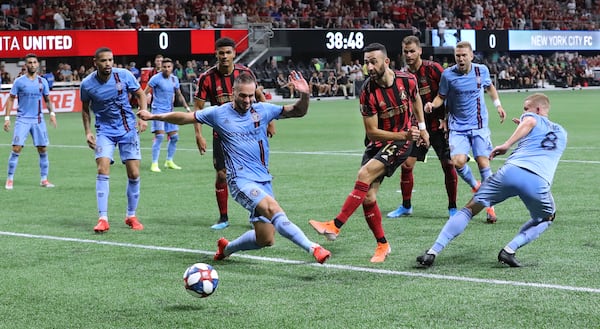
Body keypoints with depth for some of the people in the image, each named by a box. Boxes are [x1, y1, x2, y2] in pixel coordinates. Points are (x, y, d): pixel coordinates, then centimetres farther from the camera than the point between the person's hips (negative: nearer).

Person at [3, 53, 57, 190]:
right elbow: (10, 99, 2)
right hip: (22, 119, -3)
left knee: (43, 149, 1)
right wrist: (7, 118, -5)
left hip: (38, 120, 3)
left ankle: (44, 179, 12)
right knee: (16, 148, -10)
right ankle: (9, 179, 0)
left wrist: (52, 113, -2)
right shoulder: (19, 81, -2)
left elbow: (48, 100, 14)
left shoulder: (42, 81, 7)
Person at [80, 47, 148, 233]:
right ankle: (103, 219, -14)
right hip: (104, 131, -1)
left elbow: (140, 94, 4)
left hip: (128, 129, 1)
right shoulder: (87, 84, -10)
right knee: (103, 171, -17)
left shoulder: (124, 75, -11)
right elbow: (85, 108, 8)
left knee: (134, 174, -3)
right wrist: (88, 132, -1)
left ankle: (131, 216, 15)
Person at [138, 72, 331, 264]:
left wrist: (304, 95, -9)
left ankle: (227, 248, 31)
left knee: (265, 240, 4)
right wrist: (153, 116, 13)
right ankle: (312, 248, -39)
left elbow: (298, 111, 11)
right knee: (273, 208, -33)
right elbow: (184, 118, 13)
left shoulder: (262, 110, 8)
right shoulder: (219, 113, 2)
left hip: (263, 180, 5)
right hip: (241, 180, -5)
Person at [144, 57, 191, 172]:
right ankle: (154, 164, -11)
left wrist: (187, 107, 16)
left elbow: (179, 95, 20)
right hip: (158, 110, -7)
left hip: (169, 111, 7)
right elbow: (144, 93, -11)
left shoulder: (174, 79, 8)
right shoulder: (156, 78, -10)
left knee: (174, 137, 7)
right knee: (159, 136, -16)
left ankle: (169, 161, 22)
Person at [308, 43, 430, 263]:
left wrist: (422, 128, 15)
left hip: (400, 144, -2)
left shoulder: (407, 80, -11)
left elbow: (416, 99, 15)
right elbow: (371, 131, -13)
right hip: (377, 143, 2)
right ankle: (382, 245, 12)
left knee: (365, 174, -25)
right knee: (368, 197, -7)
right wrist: (404, 135, -22)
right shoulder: (368, 91, -14)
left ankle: (335, 226, -24)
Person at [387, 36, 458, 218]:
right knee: (406, 165, 0)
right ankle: (406, 206, 17)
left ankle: (452, 208, 8)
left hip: (438, 125, -4)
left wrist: (446, 119, -13)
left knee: (448, 164, -7)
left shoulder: (432, 68, -11)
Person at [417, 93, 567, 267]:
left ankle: (432, 252, 1)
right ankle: (510, 250, 8)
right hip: (539, 181, 2)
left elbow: (530, 121, -3)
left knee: (469, 209, 11)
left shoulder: (531, 118, 22)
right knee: (545, 219, 31)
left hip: (511, 171, -2)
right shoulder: (561, 132, 34)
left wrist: (506, 145, -8)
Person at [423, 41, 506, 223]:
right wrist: (432, 105, -17)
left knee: (483, 163, -8)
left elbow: (490, 87, 21)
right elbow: (441, 96, 3)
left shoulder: (482, 70, -1)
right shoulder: (447, 75, -7)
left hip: (479, 126, 1)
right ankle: (475, 187, 15)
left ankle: (490, 207, 3)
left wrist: (498, 104, 15)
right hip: (457, 126, -1)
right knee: (458, 161, -18)